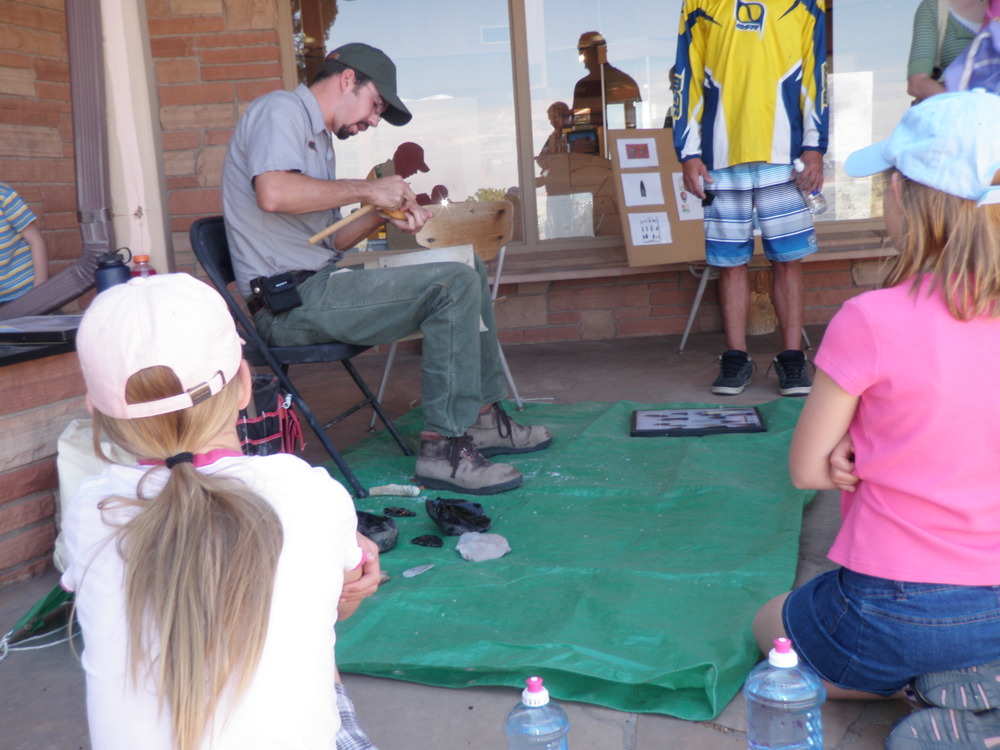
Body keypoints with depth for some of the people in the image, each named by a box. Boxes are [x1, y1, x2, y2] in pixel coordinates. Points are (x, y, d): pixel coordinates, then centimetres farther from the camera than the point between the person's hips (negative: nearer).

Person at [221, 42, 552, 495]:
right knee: (456, 285, -21)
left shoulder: (315, 134, 24)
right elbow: (273, 193, -27)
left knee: (470, 270, 12)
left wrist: (383, 215, 4)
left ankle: (481, 418, 14)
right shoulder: (280, 110, -6)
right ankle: (443, 448, -18)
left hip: (315, 286, 10)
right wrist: (367, 190, -17)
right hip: (289, 300, -10)